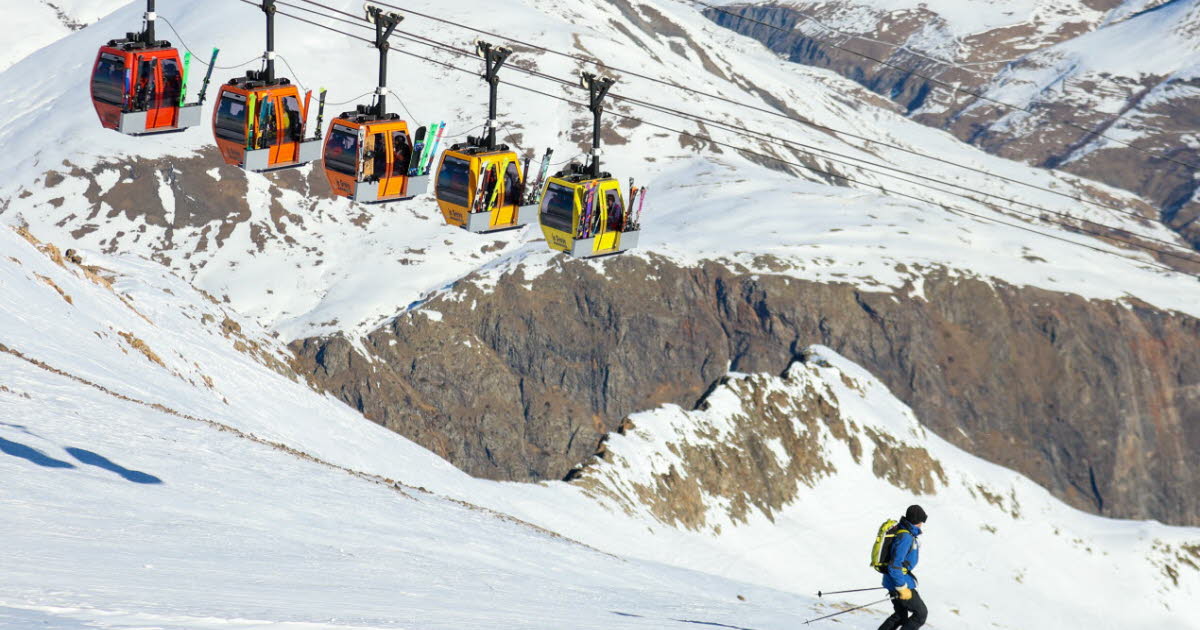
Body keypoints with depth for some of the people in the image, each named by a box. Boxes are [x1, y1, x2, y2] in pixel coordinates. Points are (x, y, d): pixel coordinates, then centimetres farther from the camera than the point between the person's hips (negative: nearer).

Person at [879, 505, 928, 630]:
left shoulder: (902, 531, 9)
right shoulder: (905, 537, -23)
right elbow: (894, 565, -27)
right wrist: (903, 588, -23)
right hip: (899, 581, -10)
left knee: (901, 615, 20)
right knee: (921, 613, -1)